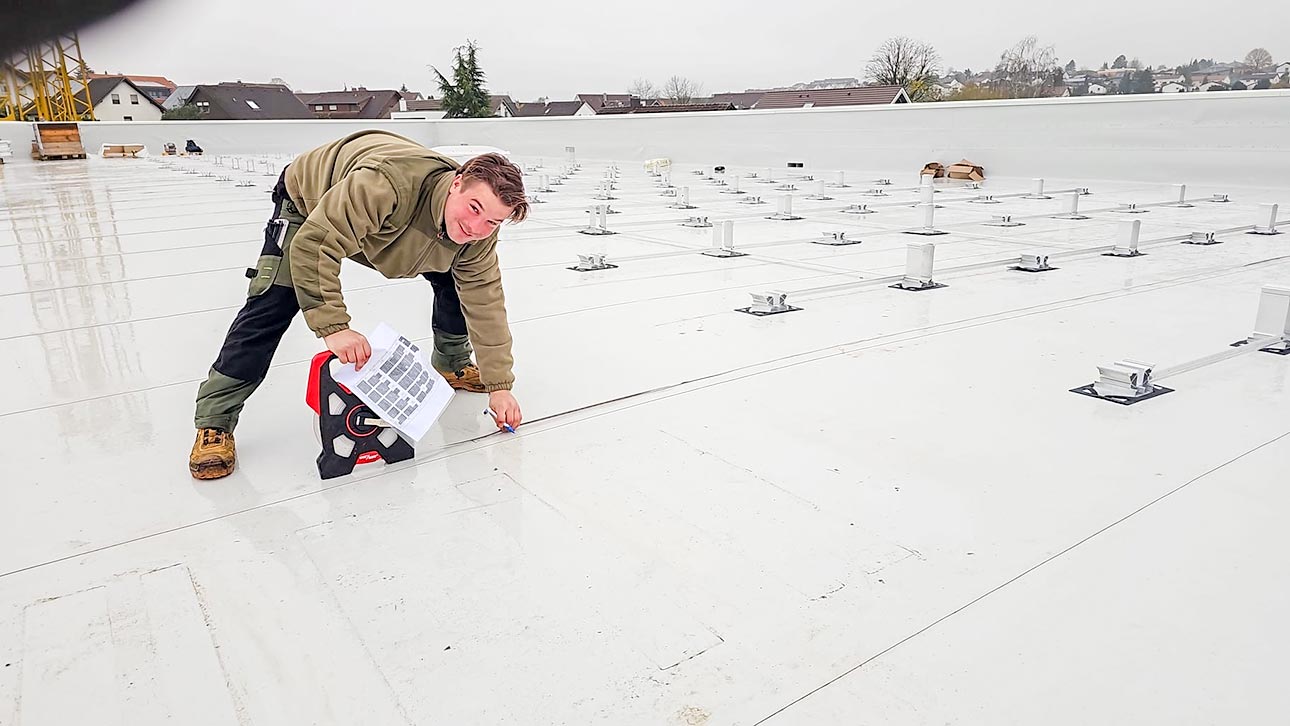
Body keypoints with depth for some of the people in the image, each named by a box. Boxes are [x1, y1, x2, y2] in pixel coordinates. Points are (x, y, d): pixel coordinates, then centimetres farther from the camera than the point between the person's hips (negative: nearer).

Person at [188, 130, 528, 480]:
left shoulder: (480, 232, -28)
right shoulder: (387, 180, -48)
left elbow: (485, 303, -20)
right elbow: (313, 245, -44)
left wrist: (499, 386, -20)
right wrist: (333, 327, -47)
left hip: (391, 219, 5)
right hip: (310, 198, -5)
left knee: (456, 280, 0)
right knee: (275, 302, -19)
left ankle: (452, 364, 26)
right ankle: (214, 422, -8)